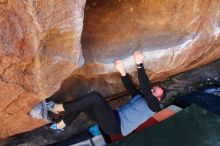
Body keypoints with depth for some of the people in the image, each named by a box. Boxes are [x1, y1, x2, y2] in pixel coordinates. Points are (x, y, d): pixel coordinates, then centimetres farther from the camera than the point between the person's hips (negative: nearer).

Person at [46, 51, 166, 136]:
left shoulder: (154, 105, -2)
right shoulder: (140, 97, 23)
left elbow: (146, 88, -19)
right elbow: (130, 87, 9)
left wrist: (140, 65, -29)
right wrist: (122, 72, -10)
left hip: (116, 126, -8)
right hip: (114, 118, 8)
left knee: (95, 97, -26)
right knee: (81, 105, 1)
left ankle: (57, 108, -16)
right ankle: (60, 125, 17)